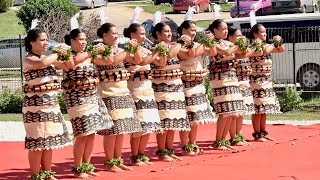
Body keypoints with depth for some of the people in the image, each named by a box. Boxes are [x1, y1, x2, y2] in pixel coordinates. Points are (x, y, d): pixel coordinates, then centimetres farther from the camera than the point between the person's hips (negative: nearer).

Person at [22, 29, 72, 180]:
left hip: (51, 104, 8)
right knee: (38, 142, -5)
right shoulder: (29, 60, -10)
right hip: (36, 106, -8)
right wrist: (57, 53, -17)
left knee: (49, 140, 12)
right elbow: (42, 63, -31)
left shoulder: (48, 58, 14)